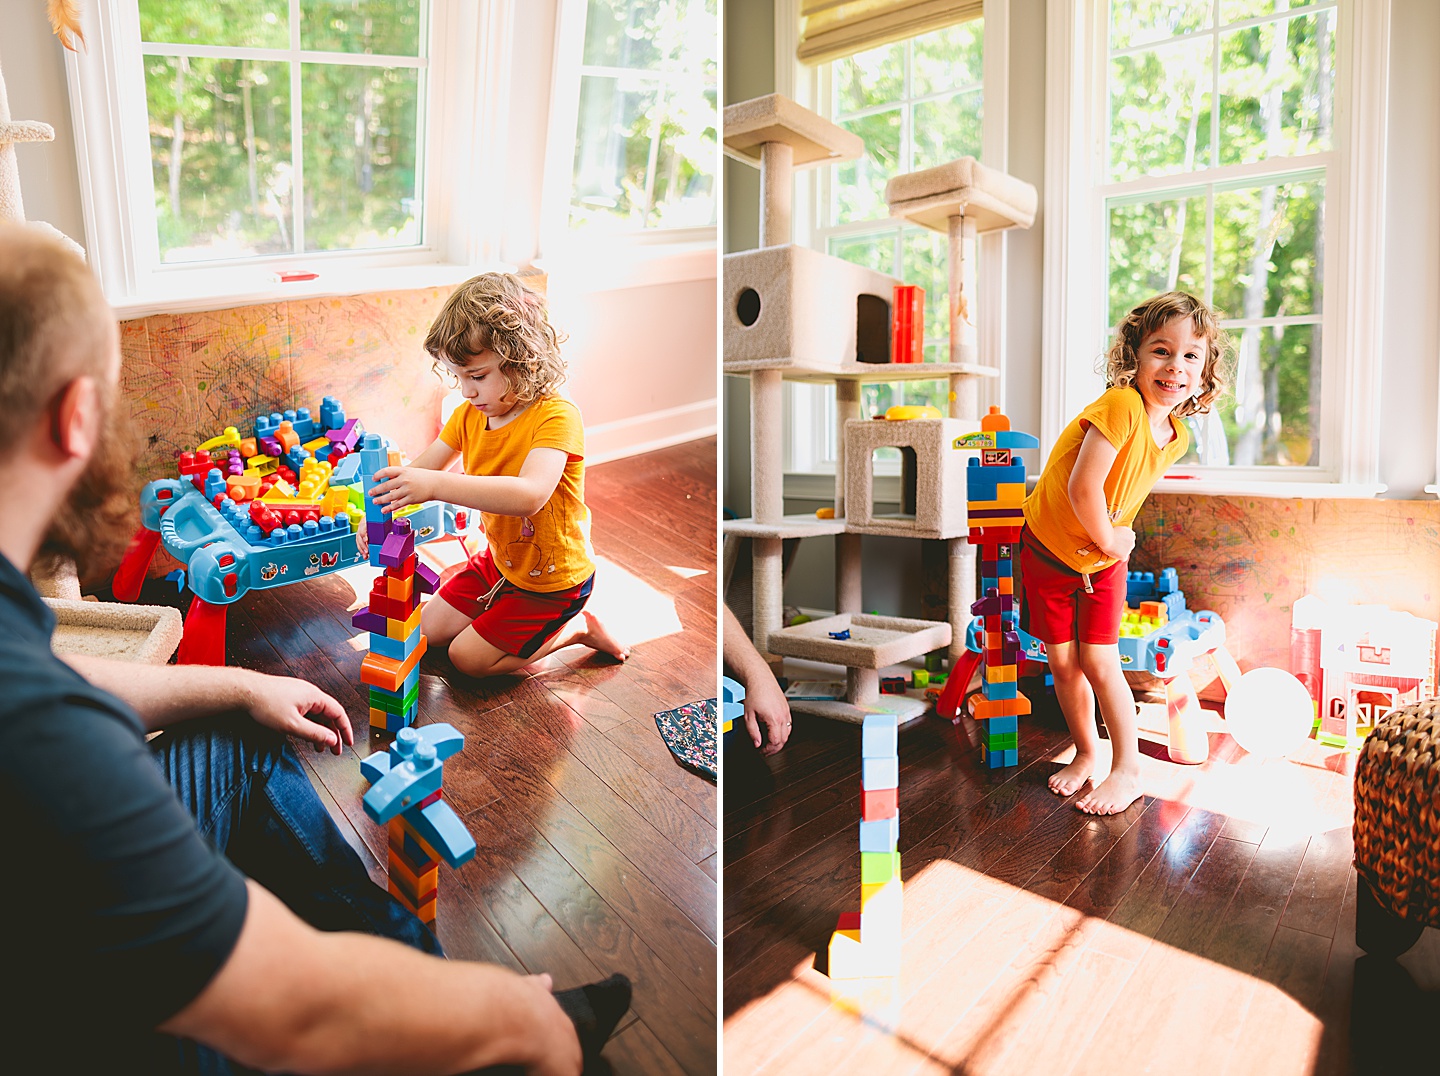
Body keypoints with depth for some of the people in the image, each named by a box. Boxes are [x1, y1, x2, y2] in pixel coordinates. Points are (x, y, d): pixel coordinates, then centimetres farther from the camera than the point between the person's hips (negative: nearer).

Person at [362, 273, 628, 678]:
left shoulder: (556, 417, -30)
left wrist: (436, 485, -53)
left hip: (552, 580, -8)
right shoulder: (469, 414, -4)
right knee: (431, 630, 14)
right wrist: (381, 508, -22)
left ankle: (576, 628, 9)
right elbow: (422, 469, -2)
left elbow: (530, 495, -46)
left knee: (467, 657, -4)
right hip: (499, 559, 8)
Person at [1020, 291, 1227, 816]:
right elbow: (1082, 486, -32)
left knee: (1099, 661, -3)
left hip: (1103, 561, 4)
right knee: (1063, 663, 5)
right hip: (1048, 550, -3)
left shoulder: (1176, 437, -4)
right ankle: (1087, 753, 25)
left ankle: (1128, 770, 10)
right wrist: (1108, 539, -17)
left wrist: (1116, 541, 0)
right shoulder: (1121, 405, -27)